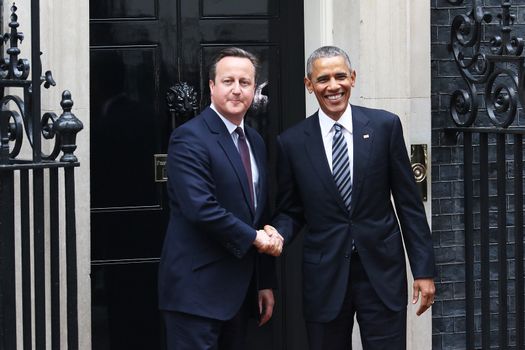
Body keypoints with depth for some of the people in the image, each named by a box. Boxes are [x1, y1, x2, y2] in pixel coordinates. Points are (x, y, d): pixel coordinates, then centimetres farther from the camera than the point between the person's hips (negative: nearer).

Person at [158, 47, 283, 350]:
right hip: (197, 289, -8)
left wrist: (266, 282, 16)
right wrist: (253, 238, -13)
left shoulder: (255, 142, 15)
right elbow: (201, 208, -22)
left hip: (240, 289, 8)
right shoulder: (189, 138, -11)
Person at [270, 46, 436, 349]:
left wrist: (424, 269, -1)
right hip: (324, 276, 1)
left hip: (382, 271, 0)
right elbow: (290, 211, 8)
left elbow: (408, 202, 2)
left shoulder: (385, 126, -1)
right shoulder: (292, 142, 1)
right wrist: (276, 235, -14)